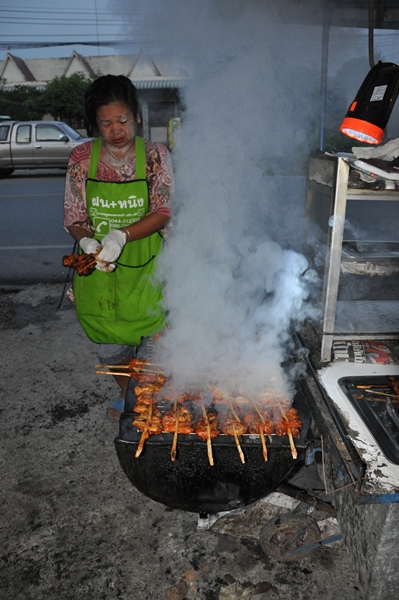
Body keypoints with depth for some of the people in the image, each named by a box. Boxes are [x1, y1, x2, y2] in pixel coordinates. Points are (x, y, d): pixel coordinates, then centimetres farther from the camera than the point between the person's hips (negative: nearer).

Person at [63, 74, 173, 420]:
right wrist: (87, 241, -22)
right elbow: (74, 219, 0)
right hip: (97, 266, 2)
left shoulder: (155, 155, -7)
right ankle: (126, 394, 45)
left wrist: (120, 236, -27)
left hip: (144, 265, -1)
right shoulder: (82, 158, -4)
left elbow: (163, 213, -13)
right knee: (110, 343, 15)